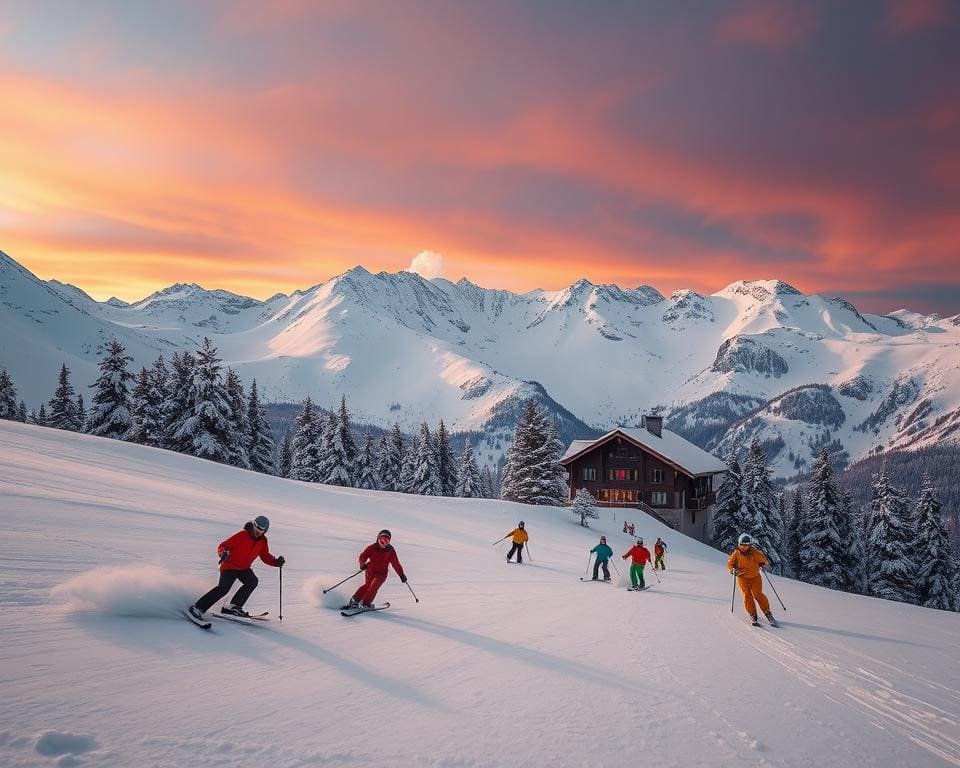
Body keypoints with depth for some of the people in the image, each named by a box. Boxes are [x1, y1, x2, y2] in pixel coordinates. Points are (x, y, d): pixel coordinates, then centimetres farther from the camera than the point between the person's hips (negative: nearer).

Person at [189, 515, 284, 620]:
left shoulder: (263, 541, 1)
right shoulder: (242, 535, -17)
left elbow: (265, 556, 11)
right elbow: (223, 545, -16)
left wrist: (276, 562, -7)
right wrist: (223, 553, -38)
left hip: (244, 569, 6)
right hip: (230, 566, -6)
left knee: (253, 581, -21)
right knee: (223, 588, -24)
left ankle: (233, 606, -16)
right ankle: (198, 607, -18)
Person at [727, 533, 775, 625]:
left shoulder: (755, 553, -12)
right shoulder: (736, 554, -10)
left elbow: (763, 559, 3)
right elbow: (729, 564, 0)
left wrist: (763, 564, -18)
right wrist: (733, 570, -18)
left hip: (755, 577, -1)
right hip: (742, 578, 1)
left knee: (757, 594, -10)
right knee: (747, 595, -7)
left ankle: (767, 612, 5)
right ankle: (752, 614, 6)